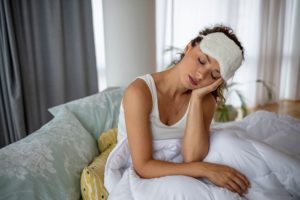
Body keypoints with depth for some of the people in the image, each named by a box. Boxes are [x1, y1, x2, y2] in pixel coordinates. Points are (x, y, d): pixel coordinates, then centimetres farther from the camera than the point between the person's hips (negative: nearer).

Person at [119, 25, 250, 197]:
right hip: (135, 176, -4)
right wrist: (205, 169, -29)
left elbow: (192, 159, -20)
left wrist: (196, 98, -23)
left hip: (174, 178, 4)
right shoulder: (140, 91, -22)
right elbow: (143, 167, -24)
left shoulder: (205, 100, -7)